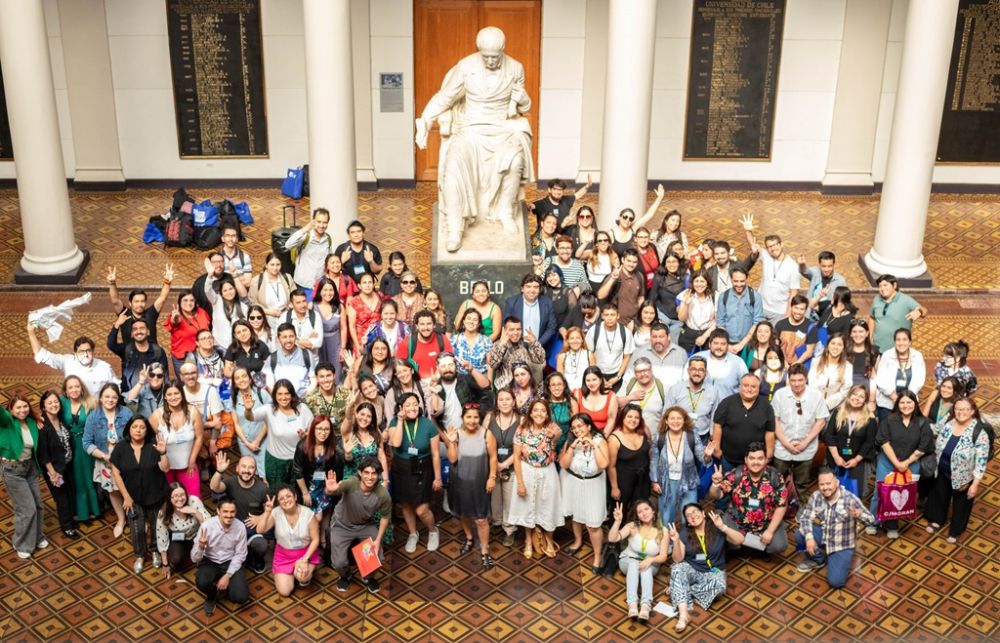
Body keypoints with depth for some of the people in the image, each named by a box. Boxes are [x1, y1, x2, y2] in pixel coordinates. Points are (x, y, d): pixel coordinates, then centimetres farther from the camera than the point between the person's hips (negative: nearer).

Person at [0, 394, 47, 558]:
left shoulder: (32, 423, 0)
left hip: (30, 467, 6)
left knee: (37, 505, 12)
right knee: (27, 508, -3)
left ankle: (36, 537, 34)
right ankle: (22, 543, 17)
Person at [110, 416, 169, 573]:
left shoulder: (153, 446, -12)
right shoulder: (120, 448, -11)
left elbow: (165, 469, -18)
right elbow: (116, 473, -8)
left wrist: (163, 453, -36)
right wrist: (126, 496, -11)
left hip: (155, 495, 0)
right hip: (133, 497, 0)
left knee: (156, 526, 14)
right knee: (137, 529, 0)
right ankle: (140, 556, 26)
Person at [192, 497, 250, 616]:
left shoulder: (240, 528, -16)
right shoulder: (207, 525, -20)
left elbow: (240, 555, -5)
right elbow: (194, 559, -16)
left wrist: (228, 575, -17)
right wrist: (201, 546, -38)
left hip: (231, 563, 1)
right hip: (210, 562, 0)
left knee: (241, 597, -22)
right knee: (201, 582, -35)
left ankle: (225, 587, 16)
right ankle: (212, 597, 4)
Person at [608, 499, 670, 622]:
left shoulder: (663, 531, -12)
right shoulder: (632, 526, -12)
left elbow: (663, 557, -14)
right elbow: (612, 539, -23)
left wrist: (650, 560, -34)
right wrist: (618, 521, -35)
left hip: (651, 564, 0)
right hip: (628, 561, 0)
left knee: (646, 567, -36)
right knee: (634, 564, -35)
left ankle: (646, 605, -54)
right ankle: (632, 604, -52)